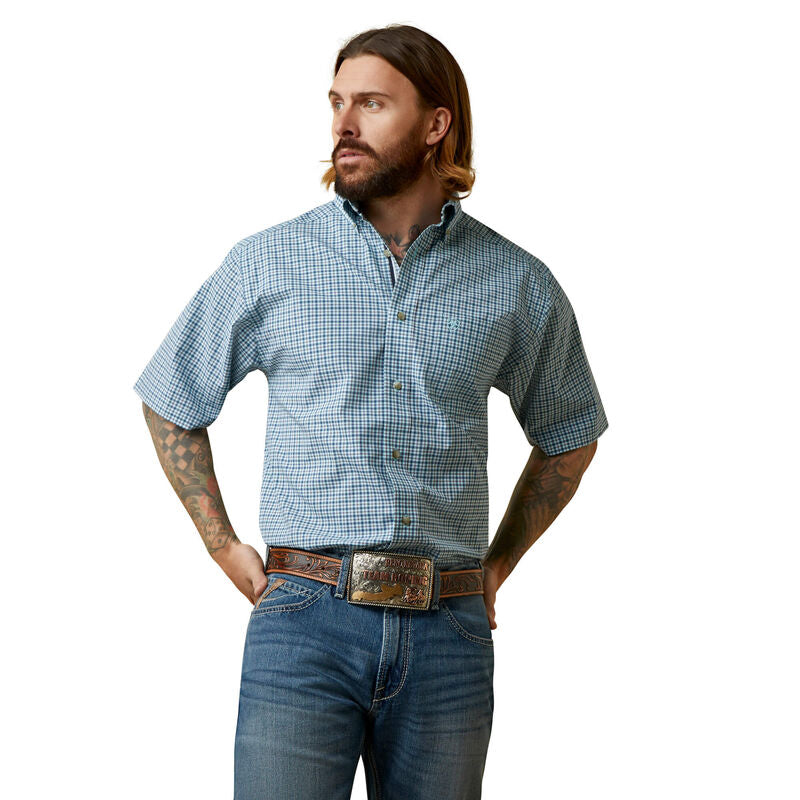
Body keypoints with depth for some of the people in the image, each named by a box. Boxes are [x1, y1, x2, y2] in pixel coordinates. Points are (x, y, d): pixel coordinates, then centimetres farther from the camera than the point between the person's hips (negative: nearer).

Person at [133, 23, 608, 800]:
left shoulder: (518, 285, 6)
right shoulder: (267, 263, 2)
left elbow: (568, 433, 22)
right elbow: (170, 402, 15)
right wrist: (226, 549, 8)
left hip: (448, 637, 2)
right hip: (305, 623, -1)